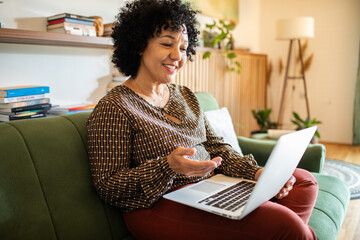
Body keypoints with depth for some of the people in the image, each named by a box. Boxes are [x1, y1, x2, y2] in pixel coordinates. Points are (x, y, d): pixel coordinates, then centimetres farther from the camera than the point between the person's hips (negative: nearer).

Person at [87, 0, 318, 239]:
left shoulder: (185, 95, 14)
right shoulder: (113, 108, -9)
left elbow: (217, 147, 13)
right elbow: (108, 188, -12)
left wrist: (257, 172, -4)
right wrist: (168, 166, -26)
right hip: (159, 205, -8)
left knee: (304, 181, 2)